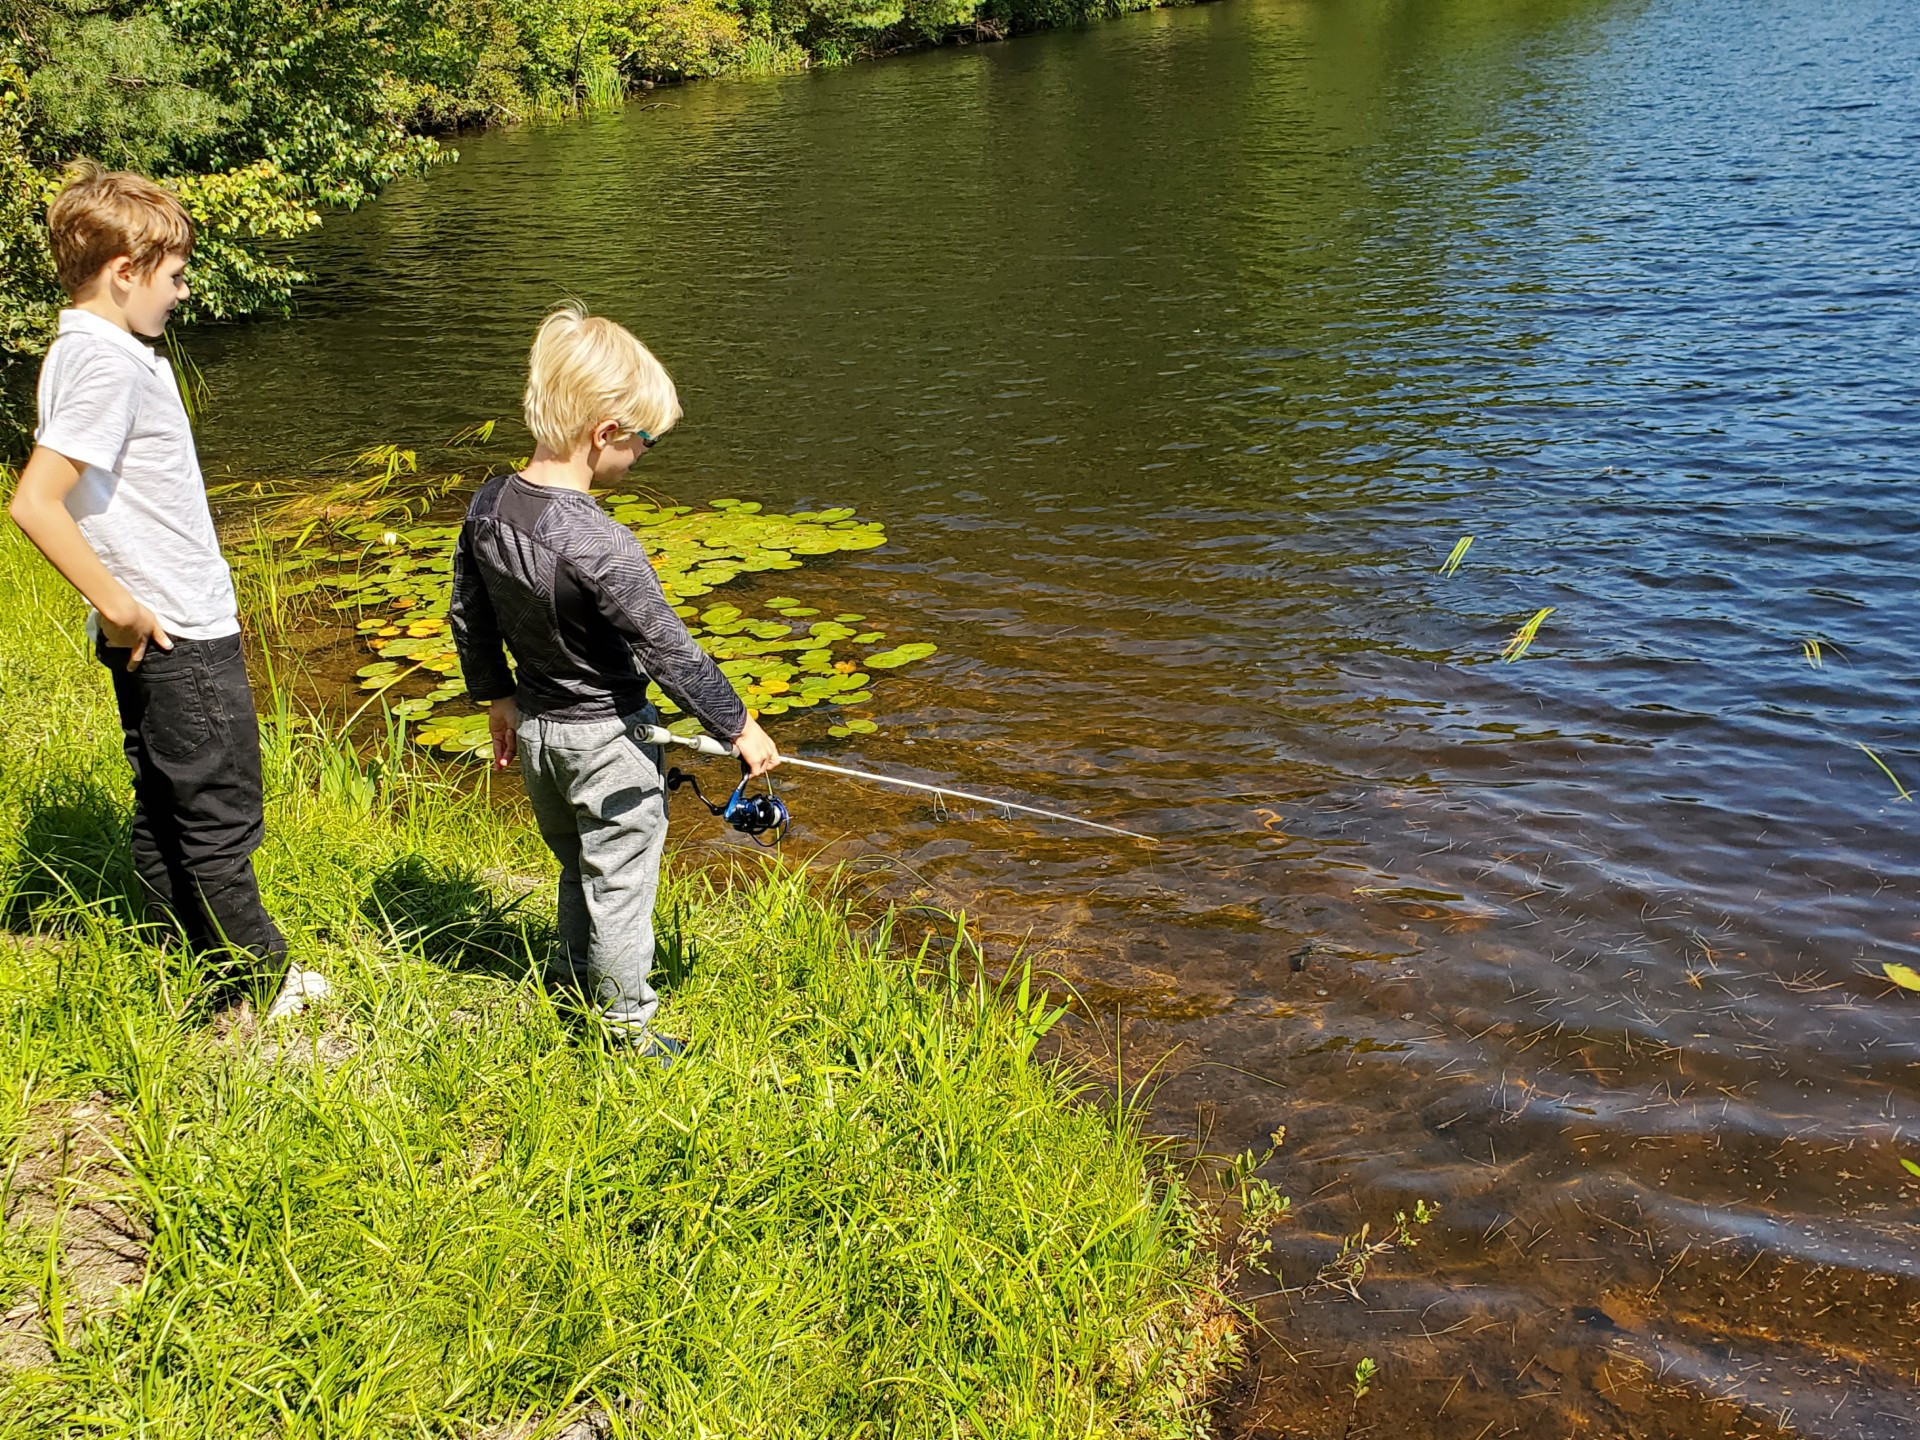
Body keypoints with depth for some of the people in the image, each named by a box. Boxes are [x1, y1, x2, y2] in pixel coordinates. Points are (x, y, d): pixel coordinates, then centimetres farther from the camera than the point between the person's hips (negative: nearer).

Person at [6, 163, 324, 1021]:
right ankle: (258, 989, 15)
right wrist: (119, 607, -21)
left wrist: (126, 610, 17)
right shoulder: (107, 364, -20)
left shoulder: (82, 353, 10)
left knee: (163, 812, 17)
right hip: (181, 636, -10)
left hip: (151, 637, 10)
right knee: (220, 819, 2)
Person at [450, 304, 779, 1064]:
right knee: (619, 877, 10)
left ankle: (573, 980, 44)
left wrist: (497, 698, 19)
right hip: (606, 739, -7)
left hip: (536, 726, 7)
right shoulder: (600, 546, -30)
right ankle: (626, 1022, 26)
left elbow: (468, 616, 5)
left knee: (577, 866, 26)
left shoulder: (488, 506, -7)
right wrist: (739, 726, -11)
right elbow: (668, 650, -23)